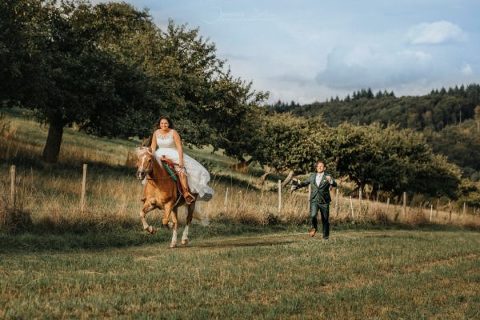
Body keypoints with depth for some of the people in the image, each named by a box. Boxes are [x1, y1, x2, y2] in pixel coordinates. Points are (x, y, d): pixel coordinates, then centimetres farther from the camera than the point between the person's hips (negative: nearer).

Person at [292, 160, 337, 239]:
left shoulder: (328, 176, -2)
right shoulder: (312, 176, 9)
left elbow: (335, 185, -18)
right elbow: (305, 183, 24)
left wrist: (330, 181, -37)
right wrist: (296, 186, 20)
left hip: (324, 201, -2)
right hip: (314, 200, 2)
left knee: (325, 219, 4)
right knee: (313, 215, -20)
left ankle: (326, 235, 21)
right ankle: (314, 227, 9)